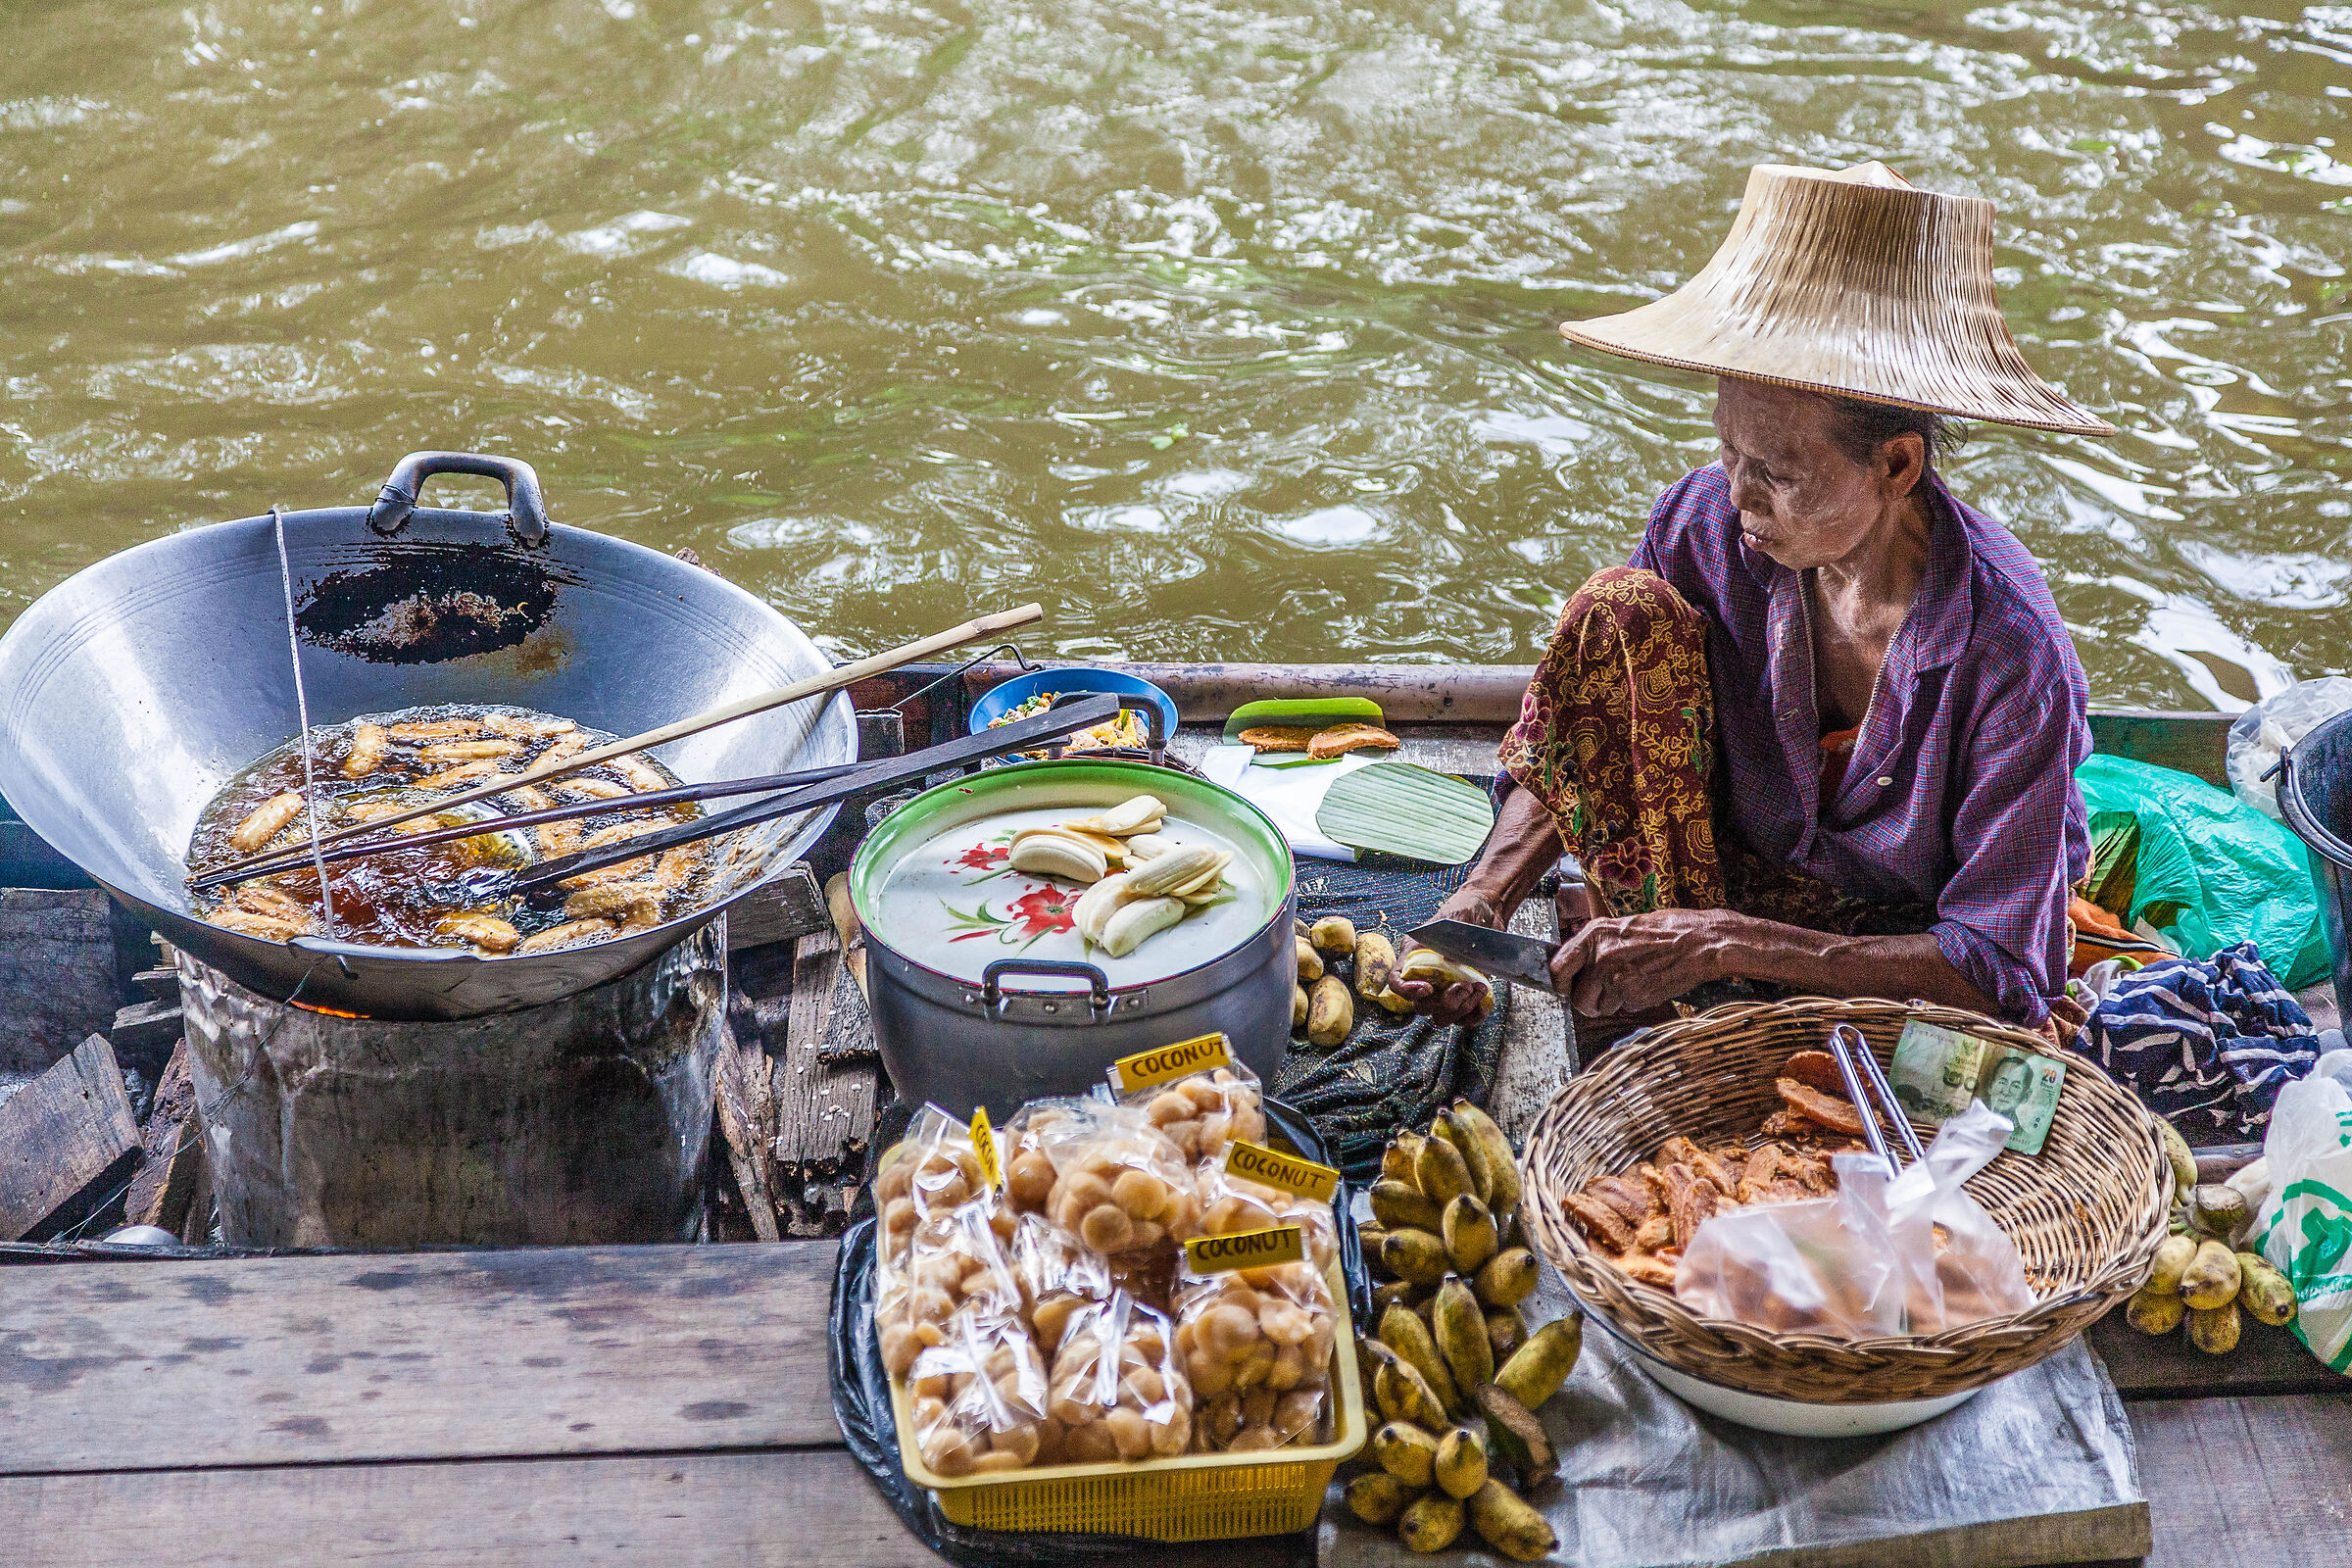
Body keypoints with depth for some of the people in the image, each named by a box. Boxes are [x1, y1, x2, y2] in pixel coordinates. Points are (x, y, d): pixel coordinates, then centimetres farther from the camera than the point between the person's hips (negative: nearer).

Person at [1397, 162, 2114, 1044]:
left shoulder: (2008, 650, -31)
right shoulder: (1707, 523, -18)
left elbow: (2000, 969, -29)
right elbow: (1569, 741, -6)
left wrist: (1726, 941, -36)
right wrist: (1484, 900, -26)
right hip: (1741, 864, 3)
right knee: (1623, 612, -19)